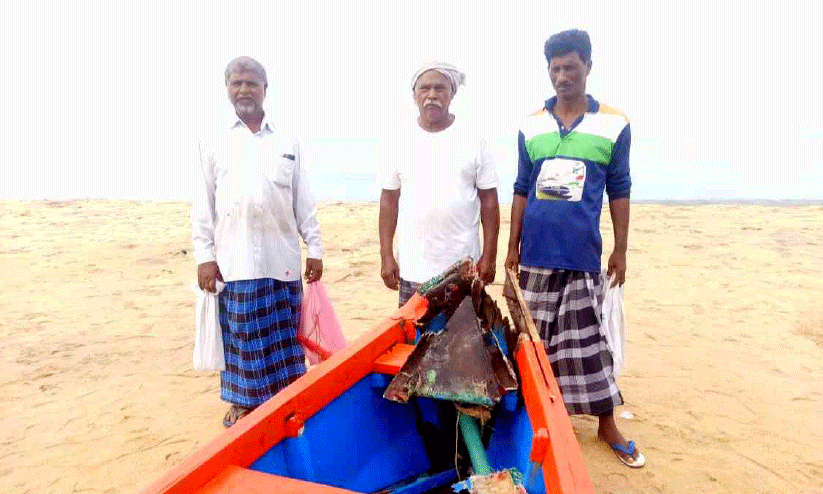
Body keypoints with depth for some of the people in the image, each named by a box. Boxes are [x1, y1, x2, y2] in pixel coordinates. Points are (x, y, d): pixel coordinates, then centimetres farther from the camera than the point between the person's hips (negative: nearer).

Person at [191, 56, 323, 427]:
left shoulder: (287, 142, 9)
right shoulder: (213, 142, 6)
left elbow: (304, 203, 8)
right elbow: (203, 206, 3)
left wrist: (315, 250, 4)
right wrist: (204, 256, -3)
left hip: (282, 257, 1)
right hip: (235, 258, -1)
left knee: (283, 334, 8)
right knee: (241, 334, 6)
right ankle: (241, 402, 23)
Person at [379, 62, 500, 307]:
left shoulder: (472, 137, -1)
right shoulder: (402, 139, 3)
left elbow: (489, 199, 1)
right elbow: (389, 200, 6)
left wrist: (489, 256, -4)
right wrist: (386, 256, 1)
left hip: (463, 266, -1)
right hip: (413, 268, 1)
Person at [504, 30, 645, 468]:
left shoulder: (615, 124, 0)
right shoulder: (530, 126, 5)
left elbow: (619, 191, 4)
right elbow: (521, 190, 8)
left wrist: (621, 250, 3)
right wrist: (513, 246, 6)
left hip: (582, 253, -2)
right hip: (536, 253, 2)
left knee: (589, 339, 5)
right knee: (535, 339, 11)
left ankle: (606, 423, 22)